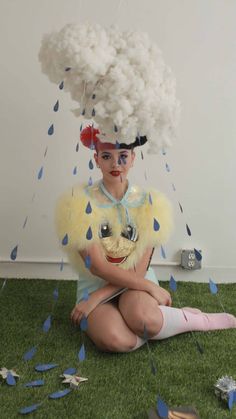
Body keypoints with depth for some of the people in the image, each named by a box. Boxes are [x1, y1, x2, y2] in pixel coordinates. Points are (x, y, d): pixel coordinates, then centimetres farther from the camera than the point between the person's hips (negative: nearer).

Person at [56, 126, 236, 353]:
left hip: (136, 282, 0)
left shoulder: (148, 202, -7)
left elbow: (139, 270, -9)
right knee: (115, 340, -31)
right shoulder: (81, 203, -11)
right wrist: (152, 287, -15)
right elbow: (97, 267, -15)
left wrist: (96, 299, -17)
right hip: (95, 283, 0)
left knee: (142, 317, -36)